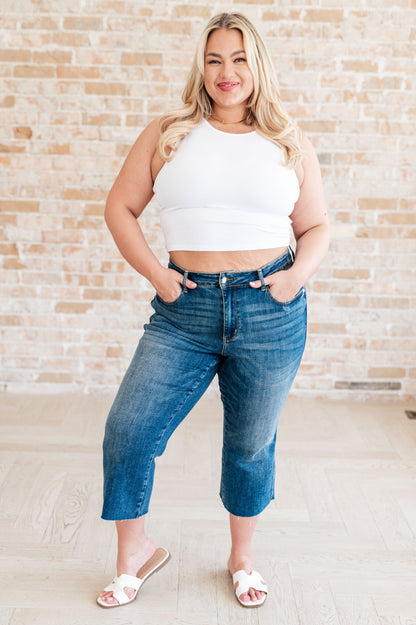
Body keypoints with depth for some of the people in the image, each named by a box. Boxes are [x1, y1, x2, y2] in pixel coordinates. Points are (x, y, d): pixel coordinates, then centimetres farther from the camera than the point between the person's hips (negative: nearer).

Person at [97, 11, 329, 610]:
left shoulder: (291, 144, 8)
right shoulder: (166, 134, 7)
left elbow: (316, 228, 13)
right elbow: (120, 208, 8)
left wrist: (299, 273, -6)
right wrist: (155, 273, -4)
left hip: (270, 315, 0)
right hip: (186, 310, 1)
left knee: (251, 445, 12)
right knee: (127, 432, -3)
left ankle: (242, 558, 37)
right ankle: (135, 554, 23)